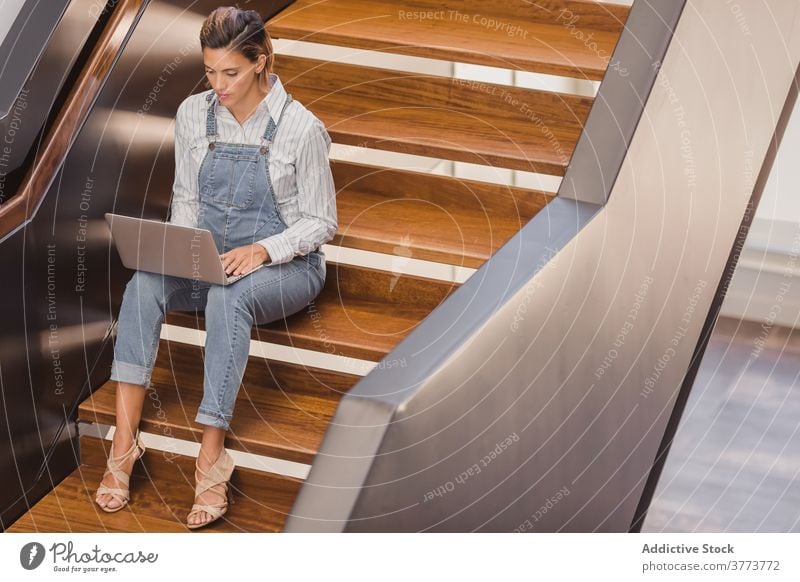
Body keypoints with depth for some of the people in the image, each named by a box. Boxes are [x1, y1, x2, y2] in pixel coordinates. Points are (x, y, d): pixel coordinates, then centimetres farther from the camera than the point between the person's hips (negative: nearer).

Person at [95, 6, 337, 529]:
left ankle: (211, 457, -38)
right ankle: (124, 443, -32)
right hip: (210, 260, 4)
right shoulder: (193, 114, 0)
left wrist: (263, 249, -24)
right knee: (144, 285, -28)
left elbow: (321, 222, -8)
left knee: (228, 298, -39)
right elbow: (186, 199, 10)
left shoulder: (300, 127, -13)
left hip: (284, 266, -4)